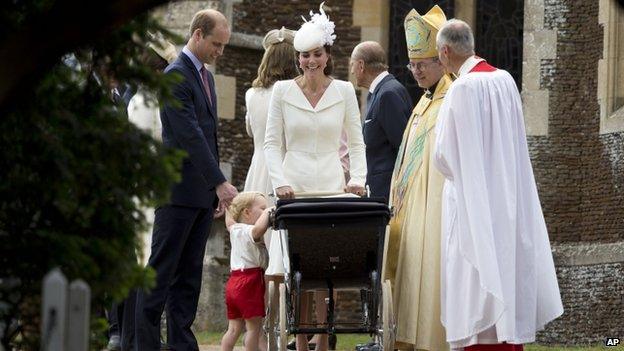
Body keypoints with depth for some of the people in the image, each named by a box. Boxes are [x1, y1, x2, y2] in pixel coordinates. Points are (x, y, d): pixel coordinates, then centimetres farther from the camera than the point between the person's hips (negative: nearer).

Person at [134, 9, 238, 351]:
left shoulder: (205, 76, 17)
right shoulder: (175, 76, -13)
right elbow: (190, 135, -19)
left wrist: (216, 187, 16)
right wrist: (220, 183, -21)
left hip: (203, 192, 9)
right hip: (178, 191, -9)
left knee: (189, 273, 7)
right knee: (162, 270, -6)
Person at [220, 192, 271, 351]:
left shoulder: (235, 230, 13)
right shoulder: (249, 231, -13)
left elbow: (229, 220, 35)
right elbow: (259, 229, -37)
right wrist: (266, 212, -21)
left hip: (233, 282, 8)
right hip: (250, 283, -8)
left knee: (234, 327, 11)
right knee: (254, 326, -4)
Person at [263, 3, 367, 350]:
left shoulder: (344, 91, 7)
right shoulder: (283, 91, 5)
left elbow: (357, 143, 10)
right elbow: (273, 143, 5)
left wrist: (358, 179, -5)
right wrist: (280, 182, -9)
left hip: (332, 189, 0)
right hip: (294, 190, 0)